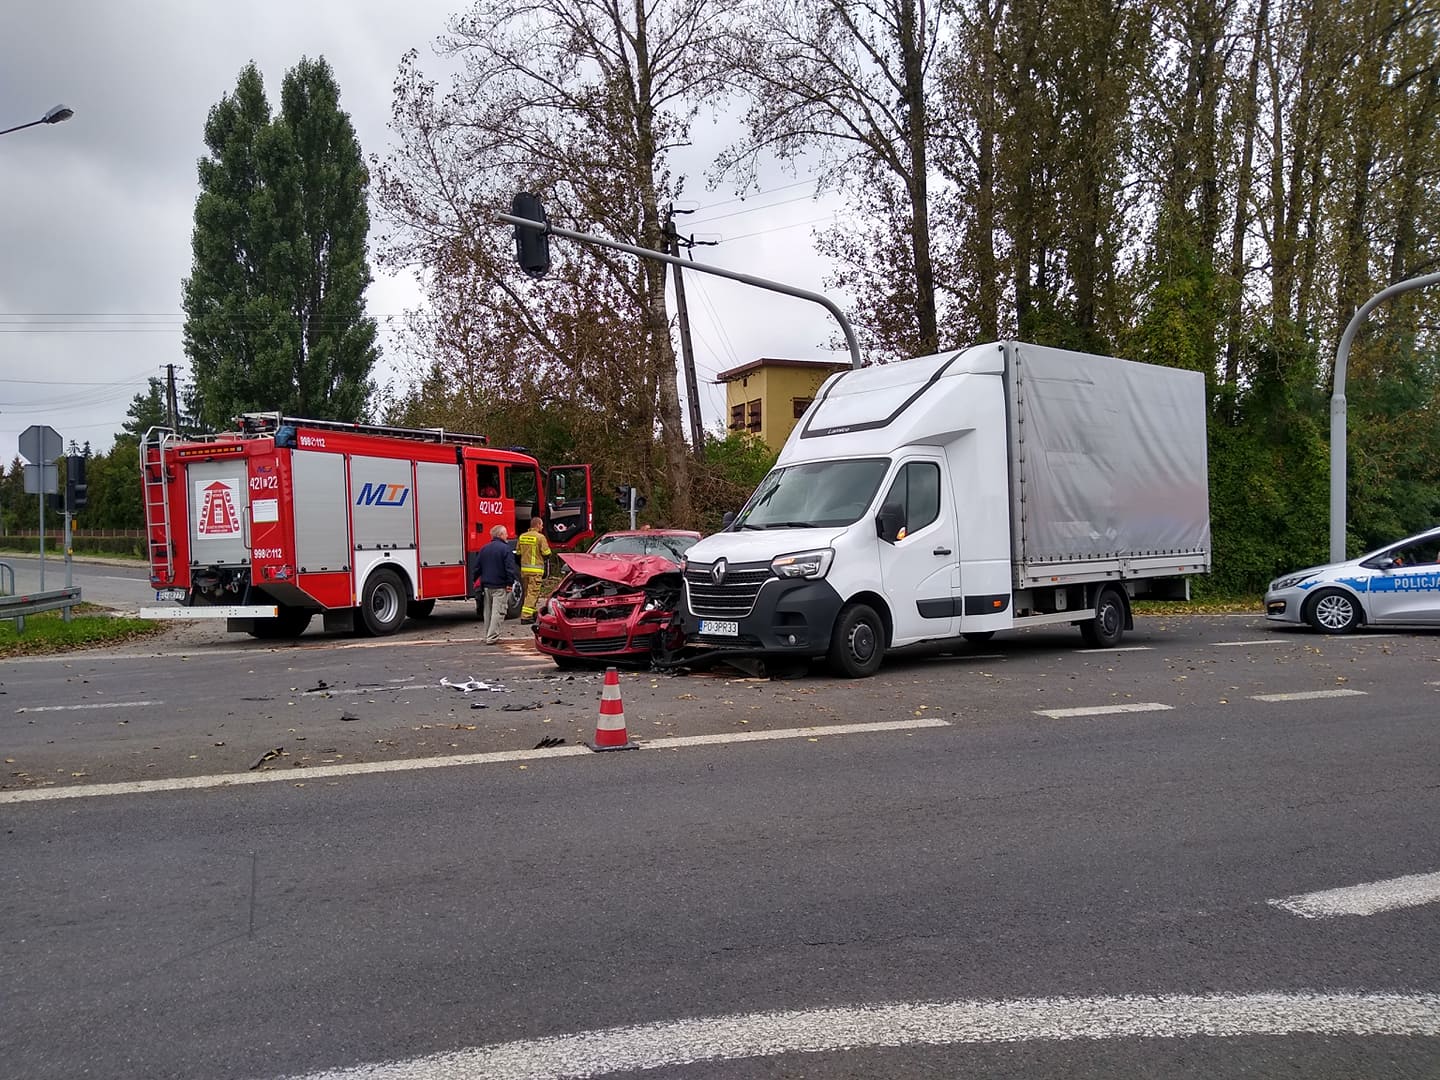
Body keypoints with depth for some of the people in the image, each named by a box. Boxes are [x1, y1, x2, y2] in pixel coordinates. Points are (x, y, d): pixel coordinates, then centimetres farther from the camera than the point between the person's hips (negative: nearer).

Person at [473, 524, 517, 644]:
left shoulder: (484, 549, 10)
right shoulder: (505, 549, -11)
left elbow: (477, 568, 15)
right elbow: (510, 568, -16)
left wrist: (477, 581, 23)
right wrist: (510, 583, -12)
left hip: (486, 585, 7)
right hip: (500, 587, -7)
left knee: (488, 611, 15)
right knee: (498, 612, -5)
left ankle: (488, 635, 22)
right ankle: (492, 637, -9)